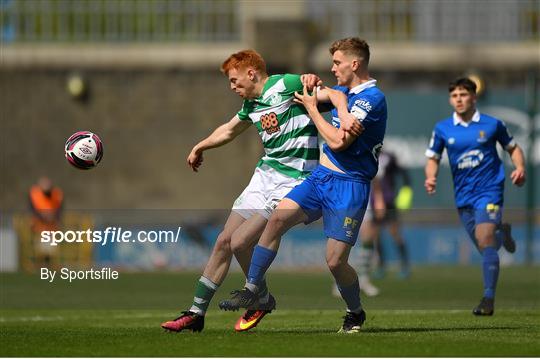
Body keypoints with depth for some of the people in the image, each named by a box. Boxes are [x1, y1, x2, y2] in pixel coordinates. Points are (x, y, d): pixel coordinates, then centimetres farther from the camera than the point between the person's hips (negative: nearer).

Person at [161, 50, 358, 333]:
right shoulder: (251, 104, 14)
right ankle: (196, 313, 13)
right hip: (264, 176, 8)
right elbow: (230, 130, 34)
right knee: (223, 241, 5)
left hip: (292, 181, -8)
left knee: (240, 242, -15)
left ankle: (262, 300, 11)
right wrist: (200, 147, 48)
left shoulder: (286, 85, -11)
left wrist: (345, 115, -37)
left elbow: (334, 94, -16)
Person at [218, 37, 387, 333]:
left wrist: (312, 109, -9)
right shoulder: (344, 91, 13)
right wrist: (311, 88, 10)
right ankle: (252, 289, -6)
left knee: (335, 261, -8)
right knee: (277, 220, -13)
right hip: (321, 176, 8)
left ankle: (356, 313, 19)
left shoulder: (372, 98, -16)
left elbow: (338, 141, -22)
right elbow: (315, 93, 34)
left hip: (349, 186, -8)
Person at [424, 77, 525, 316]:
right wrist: (431, 178, -10)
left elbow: (513, 148, 12)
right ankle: (502, 234, 48)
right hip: (463, 196, 4)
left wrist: (520, 167, -7)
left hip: (489, 190, -4)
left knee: (484, 240, -22)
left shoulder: (492, 124, -1)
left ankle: (488, 299, -22)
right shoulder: (442, 129, 3)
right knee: (485, 247, 10)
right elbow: (433, 158, 11)